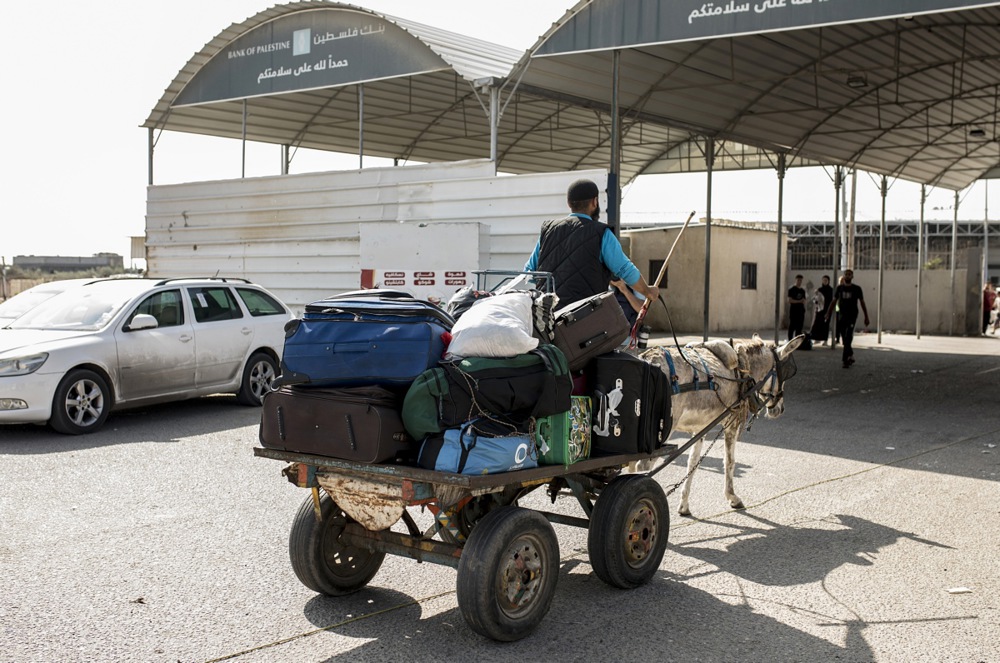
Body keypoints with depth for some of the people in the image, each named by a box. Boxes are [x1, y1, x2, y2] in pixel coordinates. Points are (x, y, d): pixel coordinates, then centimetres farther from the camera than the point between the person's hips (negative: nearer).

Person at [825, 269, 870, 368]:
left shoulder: (857, 288, 1)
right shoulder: (839, 288, 8)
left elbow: (862, 303, 5)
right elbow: (834, 302, 10)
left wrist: (866, 317, 4)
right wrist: (828, 314, 1)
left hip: (852, 316, -3)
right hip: (841, 316, 3)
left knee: (848, 339, -13)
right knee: (844, 339, 8)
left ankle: (845, 360, -14)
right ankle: (851, 356, 27)